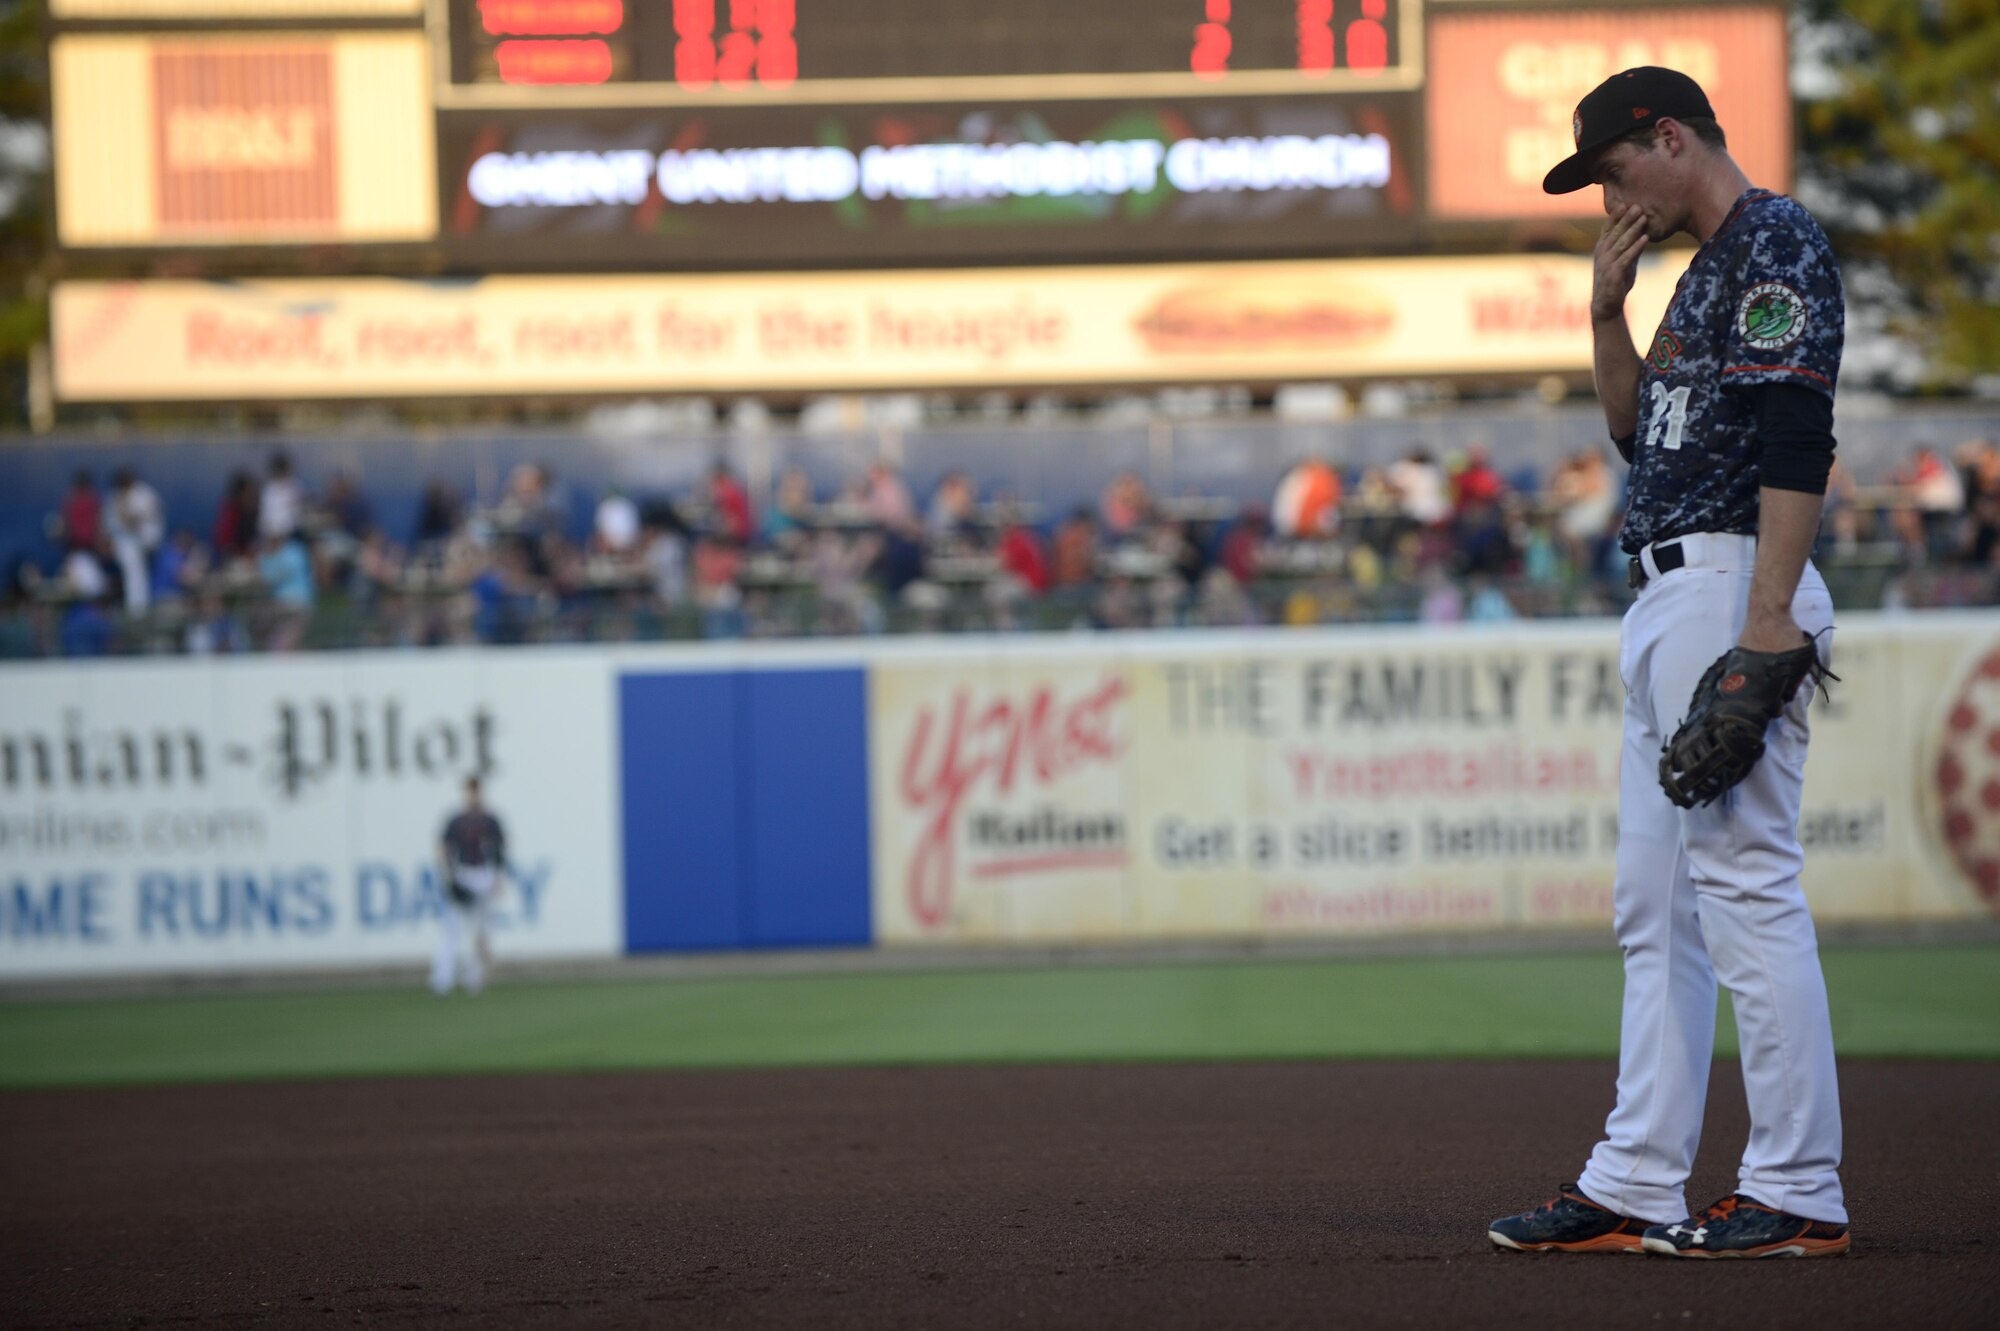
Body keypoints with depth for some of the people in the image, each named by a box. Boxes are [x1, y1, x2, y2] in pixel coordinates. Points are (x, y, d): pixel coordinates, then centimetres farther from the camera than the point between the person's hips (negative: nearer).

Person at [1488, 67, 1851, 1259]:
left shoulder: (1777, 242, -9)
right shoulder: (1708, 269, 22)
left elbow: (1798, 436, -19)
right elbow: (1641, 433, 27)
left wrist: (1768, 618, -26)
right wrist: (1610, 313, 13)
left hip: (1735, 586, -11)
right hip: (1668, 600, 11)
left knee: (1749, 888, -12)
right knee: (1657, 911, 11)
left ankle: (1800, 1194, -11)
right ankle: (1636, 1190, 14)